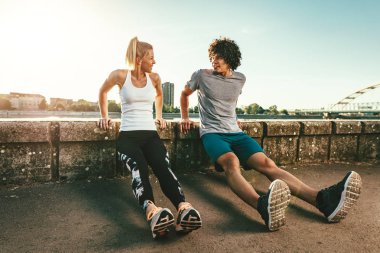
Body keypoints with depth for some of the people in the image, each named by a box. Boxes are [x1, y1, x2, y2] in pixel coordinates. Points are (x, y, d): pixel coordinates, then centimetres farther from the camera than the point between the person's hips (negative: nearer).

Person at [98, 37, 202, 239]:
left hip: (150, 134, 2)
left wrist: (159, 115, 33)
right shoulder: (120, 75, 3)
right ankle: (151, 210, -57)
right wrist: (104, 116, 25)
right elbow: (103, 92, 22)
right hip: (127, 135, -2)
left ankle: (184, 208, -51)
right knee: (138, 167, -36)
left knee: (163, 166, -31)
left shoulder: (154, 78, 12)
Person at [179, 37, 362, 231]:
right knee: (232, 162, -38)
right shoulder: (201, 76, 6)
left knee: (267, 163, -22)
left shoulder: (240, 79, 15)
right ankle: (264, 206, -65)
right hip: (212, 133, -3)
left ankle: (324, 200, -41)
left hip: (235, 132, 3)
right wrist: (184, 117, 18)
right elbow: (185, 93, 23)